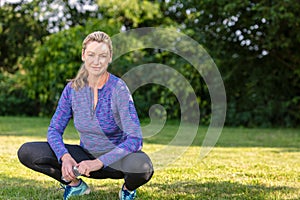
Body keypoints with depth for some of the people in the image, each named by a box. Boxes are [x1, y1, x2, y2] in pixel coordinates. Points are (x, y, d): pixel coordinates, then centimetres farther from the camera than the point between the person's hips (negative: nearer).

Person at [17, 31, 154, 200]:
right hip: (86, 156, 3)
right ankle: (76, 185, 6)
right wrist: (65, 157, -23)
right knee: (26, 152, -15)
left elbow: (135, 139, -26)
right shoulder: (73, 88, -6)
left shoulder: (118, 88, -19)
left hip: (117, 159, -3)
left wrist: (99, 162, -36)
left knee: (142, 166, -39)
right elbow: (55, 130, -3)